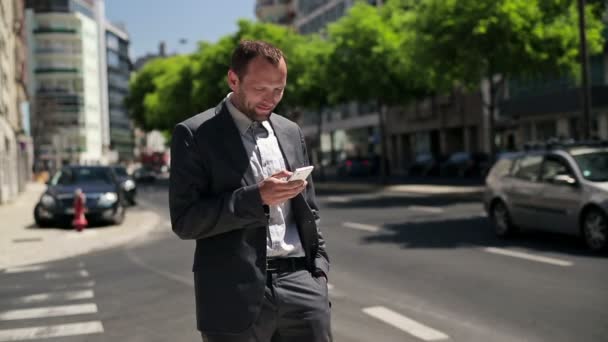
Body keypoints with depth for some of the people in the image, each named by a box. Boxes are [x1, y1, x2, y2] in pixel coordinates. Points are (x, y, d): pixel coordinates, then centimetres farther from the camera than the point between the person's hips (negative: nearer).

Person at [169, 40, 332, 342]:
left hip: (300, 285, 4)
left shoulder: (290, 132, 14)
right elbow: (185, 220, -10)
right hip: (235, 295, -4)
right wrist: (256, 197, -18)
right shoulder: (195, 135, -3)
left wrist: (319, 271, 8)